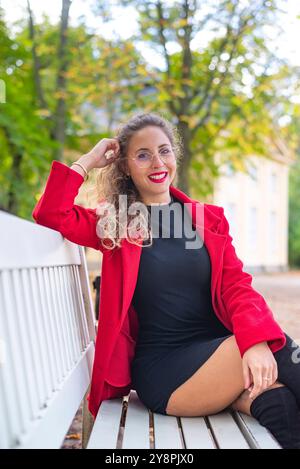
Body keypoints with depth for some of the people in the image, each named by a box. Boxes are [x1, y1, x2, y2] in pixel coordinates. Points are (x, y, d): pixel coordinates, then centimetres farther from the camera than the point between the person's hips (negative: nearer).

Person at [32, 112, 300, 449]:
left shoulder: (209, 218, 11)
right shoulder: (114, 223, 6)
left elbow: (237, 287, -1)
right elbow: (50, 216, -10)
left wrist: (257, 341, -20)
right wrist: (87, 162, 0)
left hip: (216, 352, 3)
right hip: (161, 370, -3)